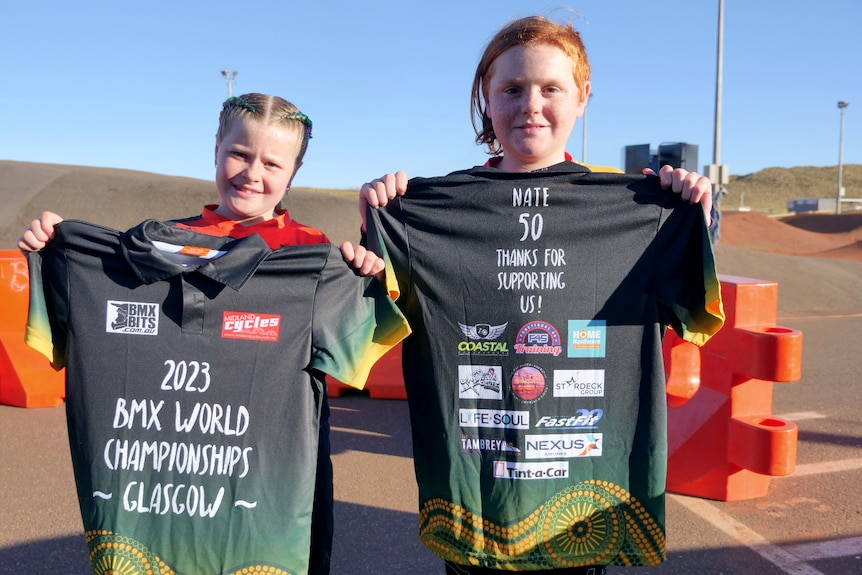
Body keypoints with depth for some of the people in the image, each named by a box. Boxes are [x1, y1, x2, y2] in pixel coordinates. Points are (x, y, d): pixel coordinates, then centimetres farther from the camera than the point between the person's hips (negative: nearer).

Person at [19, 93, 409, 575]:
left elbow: (356, 339, -6)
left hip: (275, 467, -2)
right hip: (166, 459, 2)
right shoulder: (170, 241, 5)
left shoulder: (311, 253, -3)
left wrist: (369, 273, -21)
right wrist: (53, 252, 2)